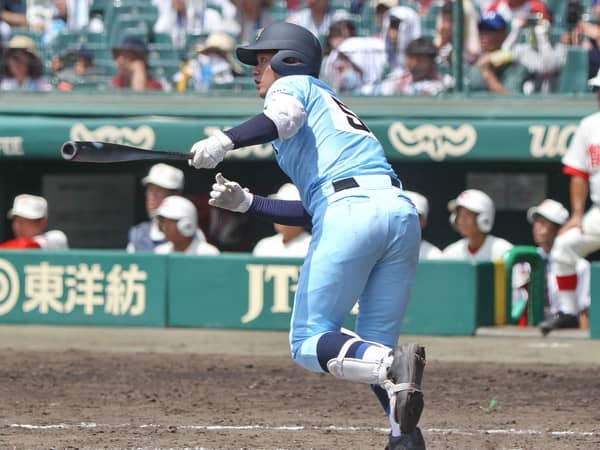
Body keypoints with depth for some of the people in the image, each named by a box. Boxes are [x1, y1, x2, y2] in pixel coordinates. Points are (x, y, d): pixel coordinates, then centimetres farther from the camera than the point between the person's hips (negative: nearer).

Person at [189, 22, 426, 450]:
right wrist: (246, 203, 32)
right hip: (403, 211, 8)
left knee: (310, 342, -4)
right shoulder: (331, 104, 36)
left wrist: (225, 141, -25)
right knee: (373, 348, 12)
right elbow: (311, 211, 31)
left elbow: (286, 117, -12)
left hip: (351, 210, -8)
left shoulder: (293, 84, 15)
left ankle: (392, 364, -30)